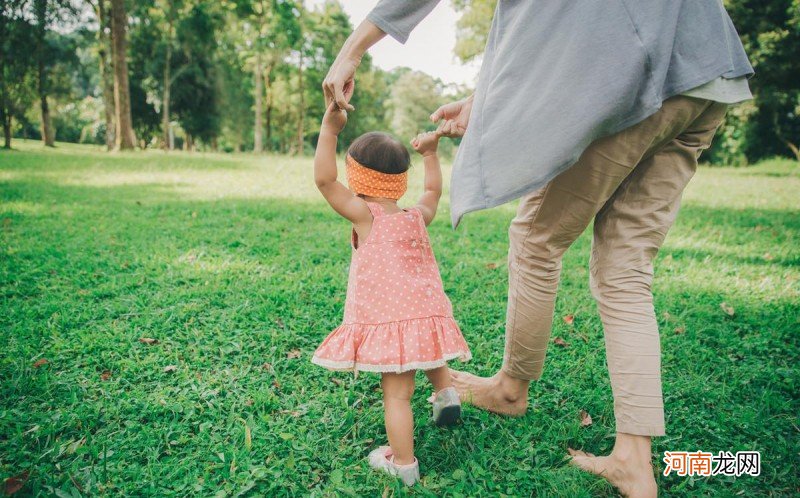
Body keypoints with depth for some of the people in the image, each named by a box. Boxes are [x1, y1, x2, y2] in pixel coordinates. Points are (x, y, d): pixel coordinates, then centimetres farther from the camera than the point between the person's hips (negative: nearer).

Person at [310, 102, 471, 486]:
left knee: (396, 395, 4)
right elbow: (433, 191, 30)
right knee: (428, 352, 39)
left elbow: (324, 179, -11)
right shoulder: (418, 218, 8)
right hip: (430, 315, 6)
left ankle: (403, 464, 13)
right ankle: (445, 390, 25)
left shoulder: (365, 216, -8)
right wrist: (430, 154, 35)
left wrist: (329, 129, -13)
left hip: (388, 322, -5)